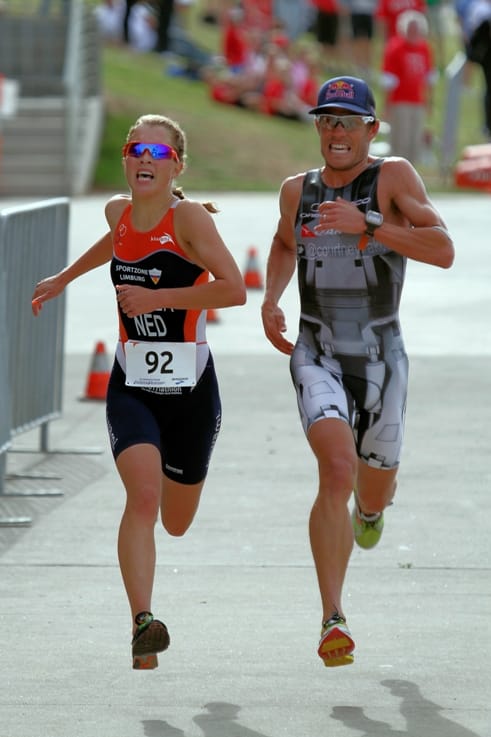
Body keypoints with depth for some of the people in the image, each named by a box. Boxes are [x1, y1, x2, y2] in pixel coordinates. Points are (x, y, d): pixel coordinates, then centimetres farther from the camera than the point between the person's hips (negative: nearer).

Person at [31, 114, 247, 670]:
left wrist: (157, 298, -20)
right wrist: (63, 279, 40)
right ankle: (142, 624, -29)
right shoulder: (118, 212, 3)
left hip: (190, 389, -2)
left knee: (176, 523, 15)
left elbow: (234, 289, -24)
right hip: (131, 387, 2)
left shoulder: (189, 216, -13)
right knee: (143, 496, -23)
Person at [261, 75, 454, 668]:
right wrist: (270, 301, 11)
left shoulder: (393, 177, -7)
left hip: (380, 359, 0)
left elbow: (443, 251, -20)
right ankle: (333, 619, -26)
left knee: (371, 489, 16)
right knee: (337, 469, -25)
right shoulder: (298, 190, 5)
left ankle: (371, 505, 59)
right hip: (317, 357, 0)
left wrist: (366, 224, -26)